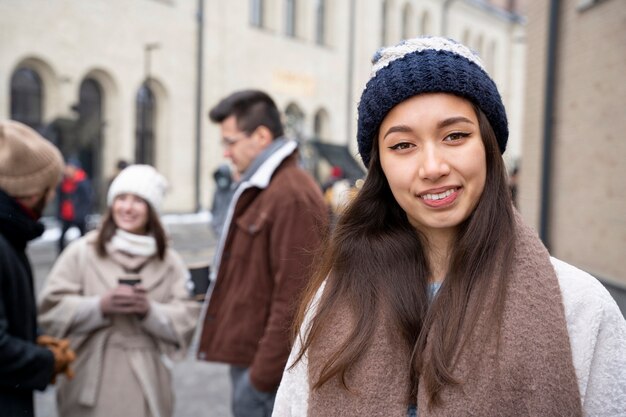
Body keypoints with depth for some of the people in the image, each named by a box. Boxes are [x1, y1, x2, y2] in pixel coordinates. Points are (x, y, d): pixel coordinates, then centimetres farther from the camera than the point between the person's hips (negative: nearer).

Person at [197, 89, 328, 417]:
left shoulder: (293, 197, -20)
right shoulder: (258, 190, 12)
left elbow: (293, 300, -22)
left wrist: (263, 375, -17)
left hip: (268, 367, -9)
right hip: (248, 355, 9)